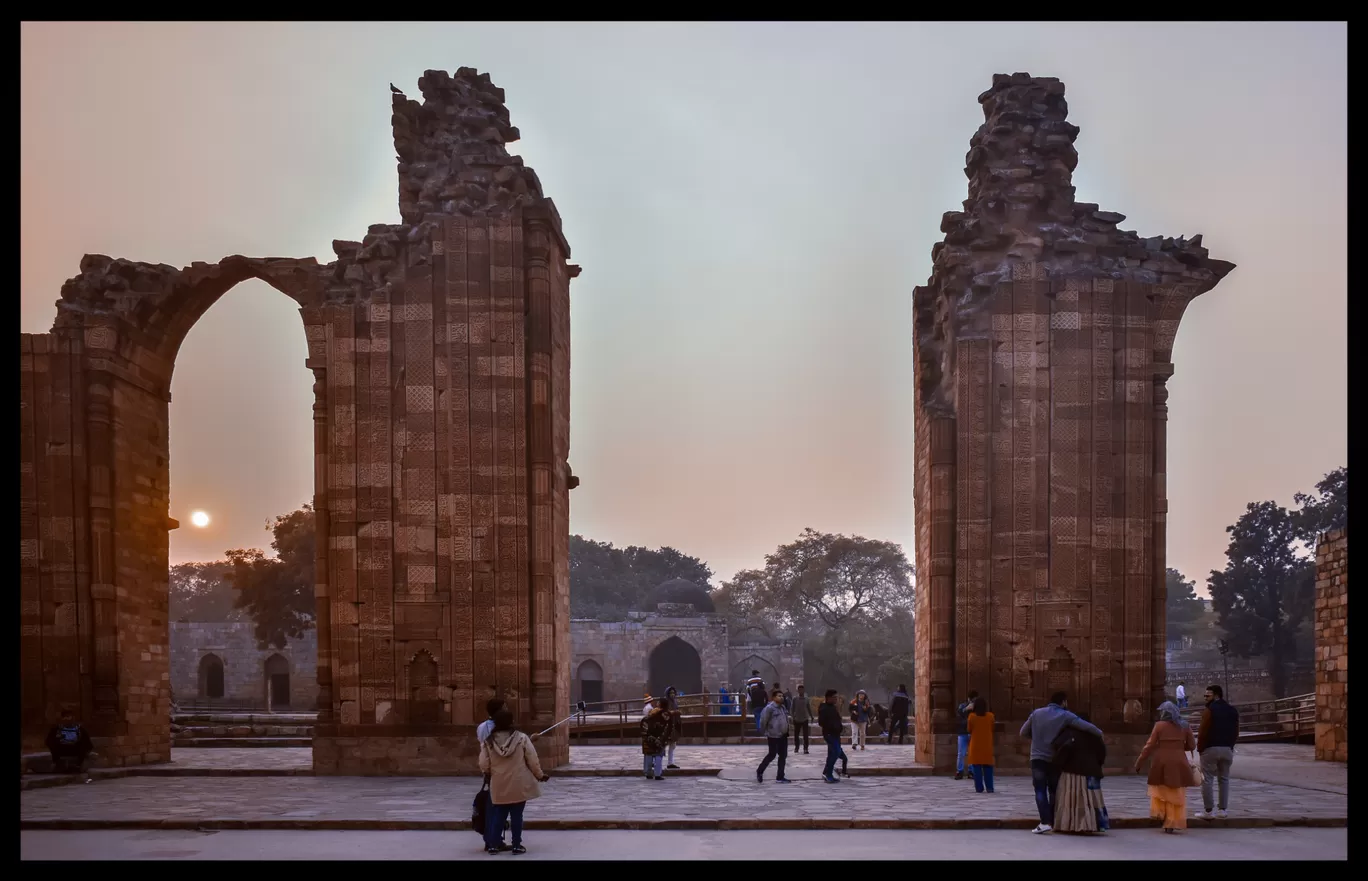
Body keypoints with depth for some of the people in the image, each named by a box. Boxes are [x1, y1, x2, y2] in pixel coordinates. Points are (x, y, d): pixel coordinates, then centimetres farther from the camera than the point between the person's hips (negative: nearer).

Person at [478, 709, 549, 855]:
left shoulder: (489, 742, -5)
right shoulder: (521, 738, -9)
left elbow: (484, 766, -3)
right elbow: (532, 761, -6)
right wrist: (540, 775, 11)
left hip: (499, 786, 2)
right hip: (519, 785, -2)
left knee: (498, 815, 13)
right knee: (517, 816, 7)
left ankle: (492, 844, 13)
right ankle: (517, 845, 9)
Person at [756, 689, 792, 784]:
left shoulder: (782, 707, 10)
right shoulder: (769, 708, -17)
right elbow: (763, 720, -15)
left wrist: (787, 731, 15)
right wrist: (765, 732, -6)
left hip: (783, 735, 8)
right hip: (773, 736, -8)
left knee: (783, 755, 7)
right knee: (772, 755, 1)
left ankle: (780, 777, 14)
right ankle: (759, 771, 21)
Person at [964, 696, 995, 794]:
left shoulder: (972, 716, -8)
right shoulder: (990, 716, -3)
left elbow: (969, 730, 1)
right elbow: (992, 728, 7)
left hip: (975, 746, -2)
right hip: (987, 745, 2)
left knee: (977, 767, 2)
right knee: (988, 767, 8)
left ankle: (979, 787, -3)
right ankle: (989, 787, 4)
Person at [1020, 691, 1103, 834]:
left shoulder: (1036, 713, 4)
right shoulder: (1065, 716, -4)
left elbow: (1023, 732, 10)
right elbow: (1087, 726, -13)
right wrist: (1100, 733, 4)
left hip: (1038, 758, 0)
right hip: (1055, 759, 0)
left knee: (1040, 791, -3)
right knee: (1053, 791, 14)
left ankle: (1045, 822, -18)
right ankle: (1052, 822, 15)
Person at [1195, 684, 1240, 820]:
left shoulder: (1209, 710, -11)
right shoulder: (1233, 711, 10)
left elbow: (1202, 732, -14)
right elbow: (1236, 732, 10)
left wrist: (1200, 748, -4)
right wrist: (1231, 745, 16)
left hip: (1210, 748, -6)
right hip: (1227, 749, 6)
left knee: (1207, 779, 0)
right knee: (1224, 779, 13)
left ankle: (1207, 811, -1)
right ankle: (1222, 810, 11)